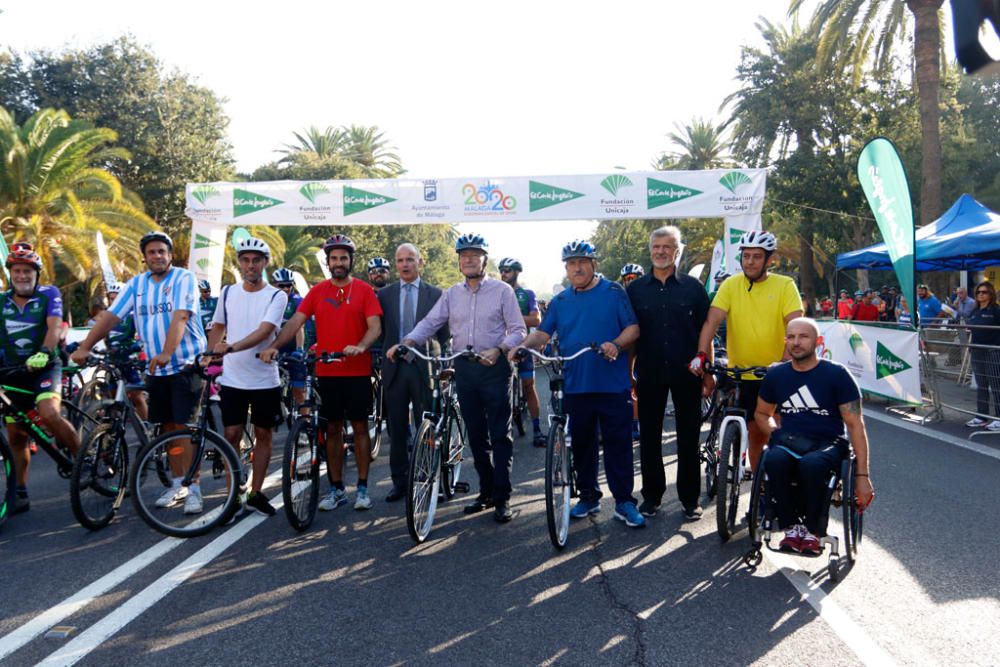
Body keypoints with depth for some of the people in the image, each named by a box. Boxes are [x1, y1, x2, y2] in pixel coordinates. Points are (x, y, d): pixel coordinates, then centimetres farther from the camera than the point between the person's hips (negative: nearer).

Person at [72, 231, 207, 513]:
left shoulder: (184, 278, -8)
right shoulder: (136, 284, 9)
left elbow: (180, 317, -22)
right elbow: (110, 316, 2)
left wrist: (166, 353, -35)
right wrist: (84, 347, -9)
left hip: (186, 364, -5)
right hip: (157, 368, 5)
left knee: (184, 426, -8)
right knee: (169, 427, 11)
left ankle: (194, 488, -3)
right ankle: (177, 484, 22)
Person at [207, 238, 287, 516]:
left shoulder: (276, 296, -6)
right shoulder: (228, 293, 6)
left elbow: (264, 331, -20)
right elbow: (217, 328, 16)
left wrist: (230, 347, -33)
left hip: (265, 380, -2)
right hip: (232, 379, 2)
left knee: (263, 435, 7)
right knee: (232, 435, 2)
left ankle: (255, 493, 20)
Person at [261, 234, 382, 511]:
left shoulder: (364, 290, 0)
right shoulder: (317, 291, 7)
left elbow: (375, 326, -8)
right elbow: (295, 322, -1)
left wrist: (361, 347, -28)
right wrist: (274, 346, -16)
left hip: (357, 371, -2)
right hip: (327, 372, 3)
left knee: (360, 427, 4)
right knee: (333, 429, 9)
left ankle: (362, 487, 13)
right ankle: (337, 489, 18)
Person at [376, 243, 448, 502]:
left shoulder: (435, 294, 5)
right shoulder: (384, 295, 9)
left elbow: (444, 334, 4)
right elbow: (379, 332, 8)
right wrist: (381, 358, -2)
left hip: (424, 367, -2)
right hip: (394, 367, 2)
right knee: (396, 429, 8)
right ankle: (399, 482, 18)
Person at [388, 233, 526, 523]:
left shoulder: (502, 290, -1)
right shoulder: (451, 294, 10)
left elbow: (518, 330, -3)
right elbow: (430, 322, 4)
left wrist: (498, 350, -21)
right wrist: (406, 343, -13)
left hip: (494, 367, -4)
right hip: (464, 368, 4)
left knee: (500, 435, -2)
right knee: (476, 434, 11)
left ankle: (502, 497, 4)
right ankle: (486, 491, 22)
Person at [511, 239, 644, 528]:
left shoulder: (614, 292, 3)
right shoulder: (560, 301, 12)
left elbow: (633, 328, -1)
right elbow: (543, 333, 5)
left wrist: (616, 345, -21)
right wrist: (523, 345, -15)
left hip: (613, 385, -3)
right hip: (575, 386, 3)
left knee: (618, 445, 0)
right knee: (581, 445, 11)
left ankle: (624, 501, 10)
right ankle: (588, 496, 25)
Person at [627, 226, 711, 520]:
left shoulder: (693, 287, 4)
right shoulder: (635, 289, 6)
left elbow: (704, 331, 5)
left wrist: (708, 370, 1)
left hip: (686, 372, -1)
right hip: (649, 372, 1)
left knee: (689, 436, 5)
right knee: (649, 436, 7)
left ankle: (690, 498, 17)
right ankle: (651, 495, 20)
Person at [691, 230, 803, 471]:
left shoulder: (785, 285, -4)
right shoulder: (731, 285, 1)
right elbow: (712, 321, -9)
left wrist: (786, 363, -29)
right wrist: (702, 354, -24)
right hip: (742, 376, 1)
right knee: (756, 434, 10)